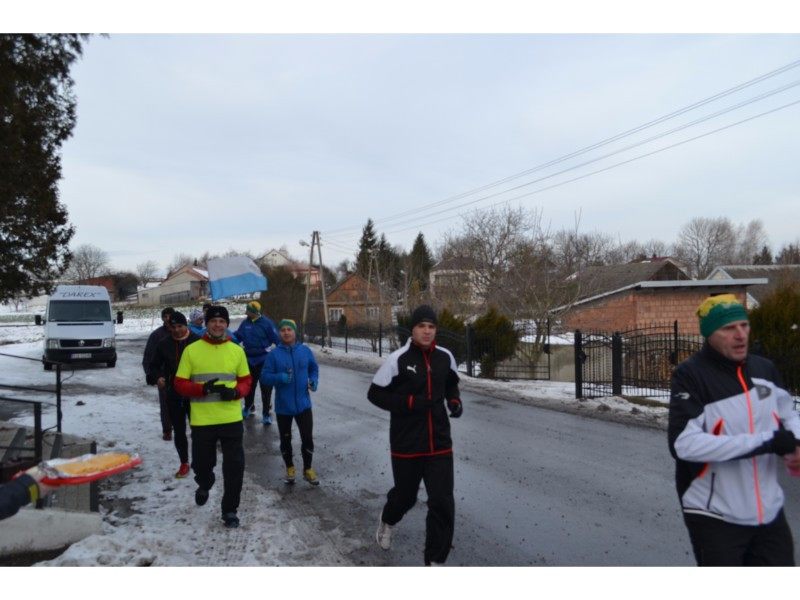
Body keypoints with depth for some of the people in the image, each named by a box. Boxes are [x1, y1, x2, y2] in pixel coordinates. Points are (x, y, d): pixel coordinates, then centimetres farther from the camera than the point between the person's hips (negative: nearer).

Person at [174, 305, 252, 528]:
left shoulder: (237, 351, 3)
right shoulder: (191, 350, -2)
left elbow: (246, 381, 10)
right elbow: (180, 384, -1)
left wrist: (236, 392, -12)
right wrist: (202, 389, -19)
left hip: (232, 419, 1)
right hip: (202, 420, -1)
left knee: (234, 465, 1)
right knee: (202, 463, 12)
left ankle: (230, 510, 19)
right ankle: (204, 485, 48)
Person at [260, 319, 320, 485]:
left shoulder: (305, 350, -1)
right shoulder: (274, 354, -6)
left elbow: (314, 369, 12)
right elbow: (264, 377, -7)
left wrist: (314, 381, -8)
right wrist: (279, 377, -25)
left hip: (303, 404, 1)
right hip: (283, 406, 0)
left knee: (307, 438, 2)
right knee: (285, 439, 14)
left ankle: (308, 469, 24)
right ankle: (290, 468, 36)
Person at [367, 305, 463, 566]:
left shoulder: (445, 357, 0)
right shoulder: (398, 359, -13)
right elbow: (375, 393, -8)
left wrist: (454, 400, -1)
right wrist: (409, 403, -19)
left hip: (439, 443, 3)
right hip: (406, 444, -3)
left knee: (443, 503, -3)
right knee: (405, 495, 18)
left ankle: (435, 561, 15)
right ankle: (387, 520, 54)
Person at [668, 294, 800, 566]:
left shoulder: (765, 369, 2)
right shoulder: (689, 375, -17)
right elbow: (683, 444, -27)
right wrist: (765, 442, -26)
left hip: (770, 512, 6)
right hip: (714, 517, -6)